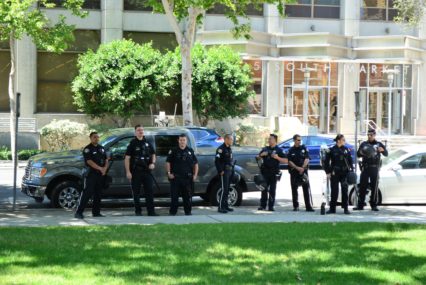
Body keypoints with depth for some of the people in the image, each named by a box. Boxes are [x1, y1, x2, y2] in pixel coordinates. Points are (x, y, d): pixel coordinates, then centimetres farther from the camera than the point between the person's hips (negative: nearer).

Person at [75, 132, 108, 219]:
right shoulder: (87, 149, -5)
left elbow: (106, 160, 18)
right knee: (87, 193, -12)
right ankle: (79, 212, -13)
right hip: (91, 175, -7)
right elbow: (89, 161, -15)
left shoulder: (101, 148, 16)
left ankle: (96, 212, 15)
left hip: (100, 175, 7)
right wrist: (100, 168, -19)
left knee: (98, 194, 9)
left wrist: (105, 168, -2)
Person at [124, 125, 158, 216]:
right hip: (136, 171, -3)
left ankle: (151, 211, 2)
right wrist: (128, 172, -13)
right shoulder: (132, 143, -1)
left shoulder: (147, 143, 12)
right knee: (136, 192, 2)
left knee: (149, 191, 0)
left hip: (147, 171, 3)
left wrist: (153, 163, 1)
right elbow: (127, 158, -5)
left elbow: (153, 154, 22)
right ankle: (138, 211, 9)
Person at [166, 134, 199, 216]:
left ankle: (188, 211, 12)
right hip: (175, 177, -2)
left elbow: (196, 164, 14)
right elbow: (168, 162, 7)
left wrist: (195, 175, 5)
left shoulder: (190, 151, 11)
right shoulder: (173, 151, 5)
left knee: (187, 196, 5)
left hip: (187, 178, 2)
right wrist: (169, 173, -4)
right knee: (174, 196, -3)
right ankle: (173, 212, 3)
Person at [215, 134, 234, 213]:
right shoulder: (221, 149, -13)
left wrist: (232, 170, 15)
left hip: (229, 171, 9)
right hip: (224, 172, -9)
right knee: (224, 189, -12)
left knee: (227, 190, 13)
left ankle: (225, 206, 19)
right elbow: (217, 161, -18)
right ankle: (220, 207, -11)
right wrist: (221, 171, -20)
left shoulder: (229, 149, 17)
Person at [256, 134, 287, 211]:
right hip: (265, 172, 3)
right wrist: (261, 155, -2)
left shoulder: (279, 150, 3)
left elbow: (285, 161, -2)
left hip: (274, 173, -3)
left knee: (272, 190, -2)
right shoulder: (265, 149, 14)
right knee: (264, 189, 2)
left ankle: (271, 206, 1)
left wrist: (277, 158, -15)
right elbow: (258, 158, 19)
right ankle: (263, 206, 6)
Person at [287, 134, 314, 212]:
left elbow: (307, 159, 0)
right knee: (294, 189, 3)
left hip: (303, 171, -1)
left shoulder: (304, 148, 6)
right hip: (294, 172, 1)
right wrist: (297, 168, -14)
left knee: (307, 189, -7)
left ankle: (309, 206, -8)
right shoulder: (291, 150, 6)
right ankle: (295, 206, 11)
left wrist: (302, 168, -13)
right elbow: (289, 162, -1)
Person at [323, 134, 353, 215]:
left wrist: (351, 170, 5)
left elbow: (350, 160, 13)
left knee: (345, 190, -1)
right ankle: (332, 208, 10)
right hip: (335, 174, -2)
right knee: (334, 191, 2)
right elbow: (326, 162, 2)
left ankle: (346, 208, 3)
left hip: (344, 173, 2)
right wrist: (328, 172, -3)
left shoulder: (346, 149, 8)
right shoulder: (331, 150, -1)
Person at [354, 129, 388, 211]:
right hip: (365, 167, 1)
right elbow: (358, 154, 10)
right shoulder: (364, 144, 11)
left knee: (374, 187, 0)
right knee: (362, 186, -2)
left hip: (375, 168, -1)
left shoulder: (379, 144, 8)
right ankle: (360, 205, 1)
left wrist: (383, 150, -20)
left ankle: (374, 205, 5)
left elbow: (386, 154, 3)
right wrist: (361, 153, -14)